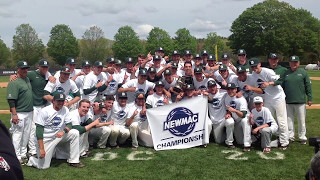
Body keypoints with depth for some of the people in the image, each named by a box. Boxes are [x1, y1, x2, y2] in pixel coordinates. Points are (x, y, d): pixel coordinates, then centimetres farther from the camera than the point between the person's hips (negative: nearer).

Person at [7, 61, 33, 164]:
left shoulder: (27, 79, 12)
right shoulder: (14, 82, -14)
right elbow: (11, 100, -18)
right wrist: (14, 114, -22)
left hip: (29, 113, 8)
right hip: (19, 114, -8)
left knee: (26, 134, 15)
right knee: (17, 135, -1)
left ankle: (23, 154, 27)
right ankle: (17, 157, 6)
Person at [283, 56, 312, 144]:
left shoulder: (303, 72, 3)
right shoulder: (286, 73, 10)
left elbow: (308, 86, 2)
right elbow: (282, 86, 13)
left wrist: (310, 98, -3)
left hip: (300, 101, -2)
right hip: (288, 102, 2)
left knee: (301, 120, 4)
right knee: (289, 120, 7)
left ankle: (302, 137, 16)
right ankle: (290, 136, 18)